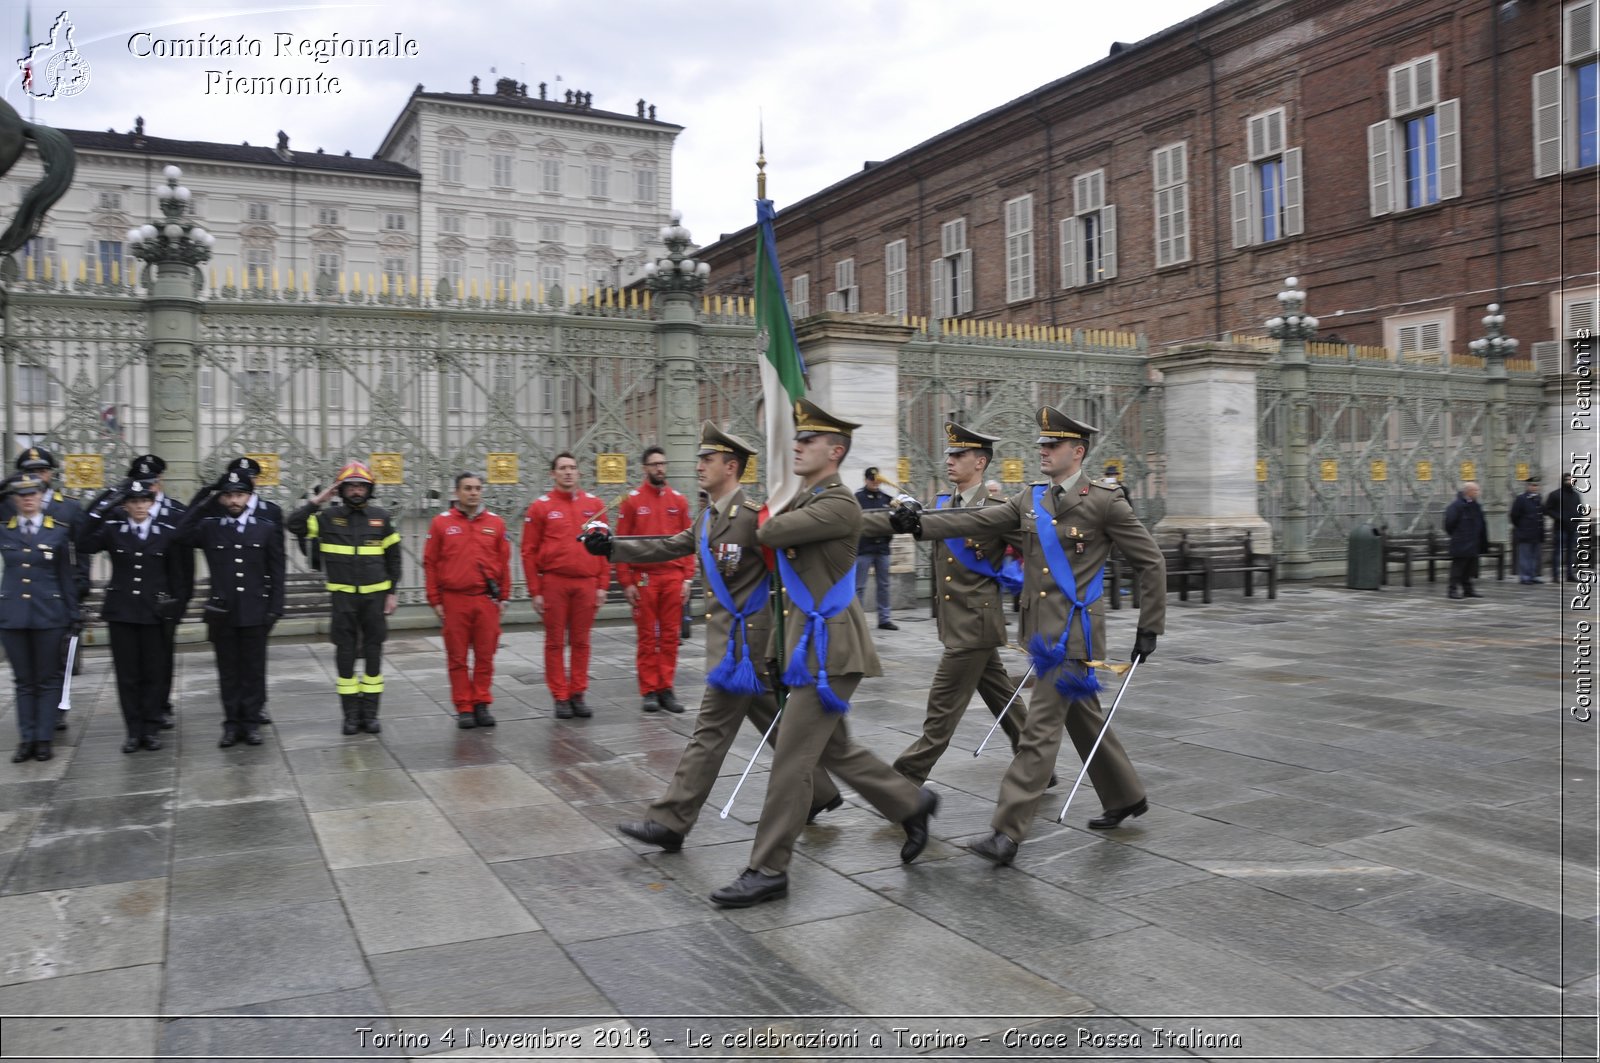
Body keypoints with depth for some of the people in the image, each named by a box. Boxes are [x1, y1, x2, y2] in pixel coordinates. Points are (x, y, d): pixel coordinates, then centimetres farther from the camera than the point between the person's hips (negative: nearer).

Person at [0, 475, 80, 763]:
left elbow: (68, 577, 2)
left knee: (48, 680, 4)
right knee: (23, 681, 8)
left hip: (49, 616, -2)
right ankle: (26, 739, 15)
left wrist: (72, 616, 1)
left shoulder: (59, 531, 0)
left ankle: (44, 739, 11)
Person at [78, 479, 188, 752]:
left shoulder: (168, 533, 2)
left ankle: (151, 729, 13)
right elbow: (84, 546, -17)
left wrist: (175, 606, -1)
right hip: (121, 611, 0)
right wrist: (100, 511, -22)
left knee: (154, 673, 3)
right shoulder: (112, 530, 2)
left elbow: (177, 574, 5)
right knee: (127, 673, 5)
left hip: (154, 612, 0)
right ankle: (133, 730, 13)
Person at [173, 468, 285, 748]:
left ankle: (251, 722, 14)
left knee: (254, 669, 5)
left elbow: (276, 572, 3)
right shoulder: (209, 527, 4)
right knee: (228, 670, 8)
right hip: (221, 612, 1)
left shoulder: (268, 528, 3)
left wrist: (275, 608, -2)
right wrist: (202, 504, -13)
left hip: (255, 612, -1)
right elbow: (183, 536, -16)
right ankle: (232, 723, 16)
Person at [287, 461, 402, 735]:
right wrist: (316, 502, -11)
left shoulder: (381, 517, 3)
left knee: (373, 653, 5)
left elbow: (393, 557, 8)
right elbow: (293, 525, -7)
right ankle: (351, 714, 13)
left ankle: (370, 713, 15)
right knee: (345, 654, 4)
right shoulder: (329, 518, 1)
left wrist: (392, 592, 4)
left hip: (374, 595, 1)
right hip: (343, 597, 0)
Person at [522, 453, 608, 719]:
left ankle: (579, 694, 15)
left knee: (581, 642, 7)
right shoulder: (540, 506, 2)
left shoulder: (594, 505, 8)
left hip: (586, 583, 2)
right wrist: (535, 591, -3)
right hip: (553, 582, -2)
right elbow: (529, 551, 1)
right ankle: (560, 697, 10)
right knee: (555, 642, 3)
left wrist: (602, 585, 3)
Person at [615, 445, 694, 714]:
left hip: (673, 578, 2)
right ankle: (649, 691, 10)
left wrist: (687, 577, 1)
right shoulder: (631, 500, 0)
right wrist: (626, 582, -6)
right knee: (647, 637, 4)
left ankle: (666, 689, 12)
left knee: (670, 636, 5)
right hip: (643, 579, -2)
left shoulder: (679, 500, 8)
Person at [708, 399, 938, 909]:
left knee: (791, 758, -5)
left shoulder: (839, 505, -16)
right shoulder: (802, 499, 14)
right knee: (835, 750, 18)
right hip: (806, 643, 10)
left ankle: (768, 869, 4)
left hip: (827, 648, -10)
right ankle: (912, 803, 34)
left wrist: (771, 522, 1)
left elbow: (768, 533, -22)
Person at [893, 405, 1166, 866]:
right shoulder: (1031, 500, 9)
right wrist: (922, 524, -16)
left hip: (1074, 635, -7)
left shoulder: (1105, 501, -8)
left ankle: (1008, 832, -5)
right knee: (1084, 719, 19)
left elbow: (1151, 562, -3)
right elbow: (977, 521, -1)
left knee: (1040, 729, -8)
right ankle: (1126, 797, 39)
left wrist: (1150, 628, -2)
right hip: (1043, 632, 7)